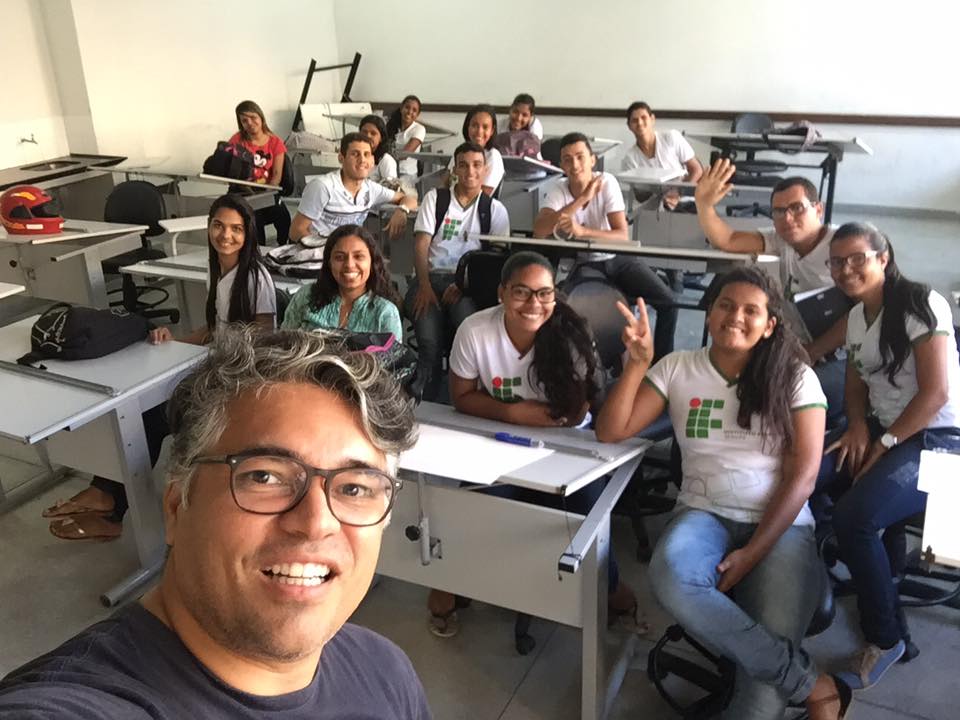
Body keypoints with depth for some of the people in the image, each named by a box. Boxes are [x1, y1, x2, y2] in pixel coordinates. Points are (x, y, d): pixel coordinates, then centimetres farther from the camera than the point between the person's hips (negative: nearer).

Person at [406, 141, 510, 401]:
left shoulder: (494, 209, 14)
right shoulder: (435, 198, 15)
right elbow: (421, 245, 6)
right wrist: (424, 286, -10)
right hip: (432, 276, 1)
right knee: (429, 342, -26)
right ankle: (425, 403, -15)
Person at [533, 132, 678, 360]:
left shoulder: (607, 182, -16)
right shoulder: (558, 190, -13)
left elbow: (622, 236, -22)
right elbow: (539, 232, -30)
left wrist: (581, 231, -40)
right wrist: (582, 198, -35)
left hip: (619, 258, 0)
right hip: (585, 264, 0)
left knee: (668, 302, -14)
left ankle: (661, 362, 4)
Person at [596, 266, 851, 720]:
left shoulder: (795, 378, 1)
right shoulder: (677, 368, 7)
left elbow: (802, 475, -5)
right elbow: (610, 431, 3)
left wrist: (752, 553, -15)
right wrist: (637, 362, -9)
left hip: (781, 525, -1)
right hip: (705, 515, 2)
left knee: (775, 633, -31)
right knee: (670, 577, -35)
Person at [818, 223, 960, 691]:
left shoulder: (921, 304, -13)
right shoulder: (856, 316, 11)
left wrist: (883, 445, -15)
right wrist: (858, 426, -5)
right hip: (880, 431, 8)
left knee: (854, 517, -30)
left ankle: (885, 639, -8)